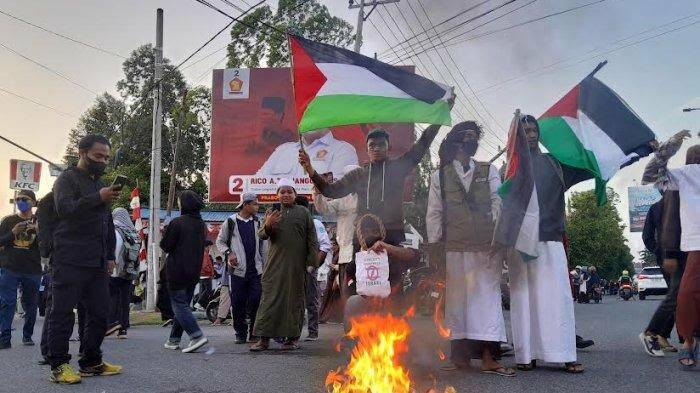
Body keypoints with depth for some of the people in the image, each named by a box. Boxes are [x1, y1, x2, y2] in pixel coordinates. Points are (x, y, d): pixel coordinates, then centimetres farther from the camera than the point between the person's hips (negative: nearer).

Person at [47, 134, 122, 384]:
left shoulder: (100, 184, 23)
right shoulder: (67, 179, 0)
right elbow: (64, 208, -19)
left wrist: (110, 255, 19)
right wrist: (98, 198, -24)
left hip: (97, 262, 8)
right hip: (71, 262, -7)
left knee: (100, 313, 7)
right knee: (63, 312, -3)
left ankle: (91, 362, 17)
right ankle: (59, 365, 4)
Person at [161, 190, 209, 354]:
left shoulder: (177, 223, -15)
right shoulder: (202, 225, 8)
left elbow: (166, 246, -10)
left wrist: (165, 232, 10)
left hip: (177, 272, -7)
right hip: (194, 272, 7)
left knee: (179, 305, -3)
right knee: (184, 304, 14)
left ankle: (197, 336, -17)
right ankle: (174, 339, 21)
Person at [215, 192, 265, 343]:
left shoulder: (257, 222, 13)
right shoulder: (231, 222, 1)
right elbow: (220, 241, 7)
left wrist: (263, 261, 10)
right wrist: (228, 253, -10)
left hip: (256, 269, 3)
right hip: (237, 269, -3)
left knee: (256, 300, -4)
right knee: (238, 303, 1)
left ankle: (254, 333, 8)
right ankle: (240, 334, 13)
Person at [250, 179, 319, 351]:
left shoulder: (303, 213, 8)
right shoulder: (271, 213, 11)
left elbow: (312, 239, 6)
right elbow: (262, 235, 2)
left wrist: (311, 261, -2)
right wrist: (267, 225, -21)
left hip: (297, 265, -1)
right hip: (275, 264, 1)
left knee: (295, 300, 4)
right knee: (270, 299, -2)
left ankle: (293, 337, 13)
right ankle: (264, 338, 1)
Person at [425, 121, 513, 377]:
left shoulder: (489, 171, 11)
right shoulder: (440, 176, 10)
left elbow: (498, 203, 2)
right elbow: (434, 213, 7)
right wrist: (434, 245, 0)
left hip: (487, 246, 0)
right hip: (454, 248, 0)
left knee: (488, 295, -2)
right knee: (457, 297, 3)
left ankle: (487, 357, 0)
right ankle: (460, 354, 12)